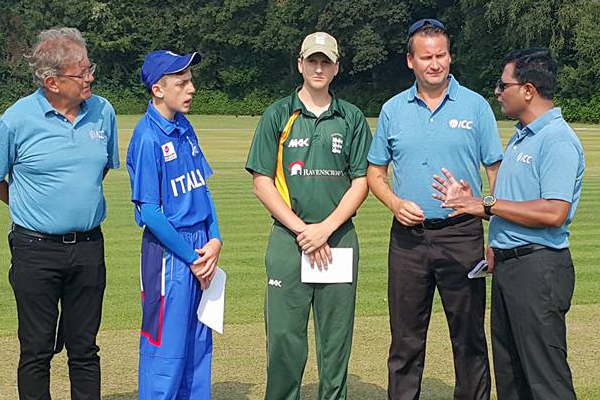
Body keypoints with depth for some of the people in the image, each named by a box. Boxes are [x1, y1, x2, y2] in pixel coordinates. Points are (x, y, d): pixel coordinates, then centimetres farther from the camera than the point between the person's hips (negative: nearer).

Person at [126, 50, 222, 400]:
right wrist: (191, 258, -12)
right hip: (169, 250, -8)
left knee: (199, 342, 16)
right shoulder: (148, 137, -15)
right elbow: (149, 212, -16)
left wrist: (215, 240, -2)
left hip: (201, 247, 8)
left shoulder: (185, 128, 9)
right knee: (167, 347, 0)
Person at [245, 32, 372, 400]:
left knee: (336, 338, 5)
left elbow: (361, 181, 5)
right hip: (288, 239, -1)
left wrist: (325, 228, -8)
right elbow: (262, 181, 1)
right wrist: (301, 229, -8)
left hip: (340, 237, 1)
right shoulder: (278, 115, 6)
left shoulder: (352, 118, 10)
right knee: (284, 337, -2)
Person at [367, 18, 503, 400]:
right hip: (408, 237, 2)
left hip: (462, 235, -2)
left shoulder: (475, 106, 1)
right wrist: (395, 203, -7)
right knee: (406, 339, 9)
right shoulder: (393, 110, 7)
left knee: (469, 336, 5)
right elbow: (375, 172, 13)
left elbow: (497, 172, 1)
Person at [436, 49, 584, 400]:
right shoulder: (521, 136, 16)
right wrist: (473, 203, 10)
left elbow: (553, 212, -26)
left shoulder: (558, 141, -16)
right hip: (506, 264, 10)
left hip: (538, 267, -10)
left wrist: (489, 205, -19)